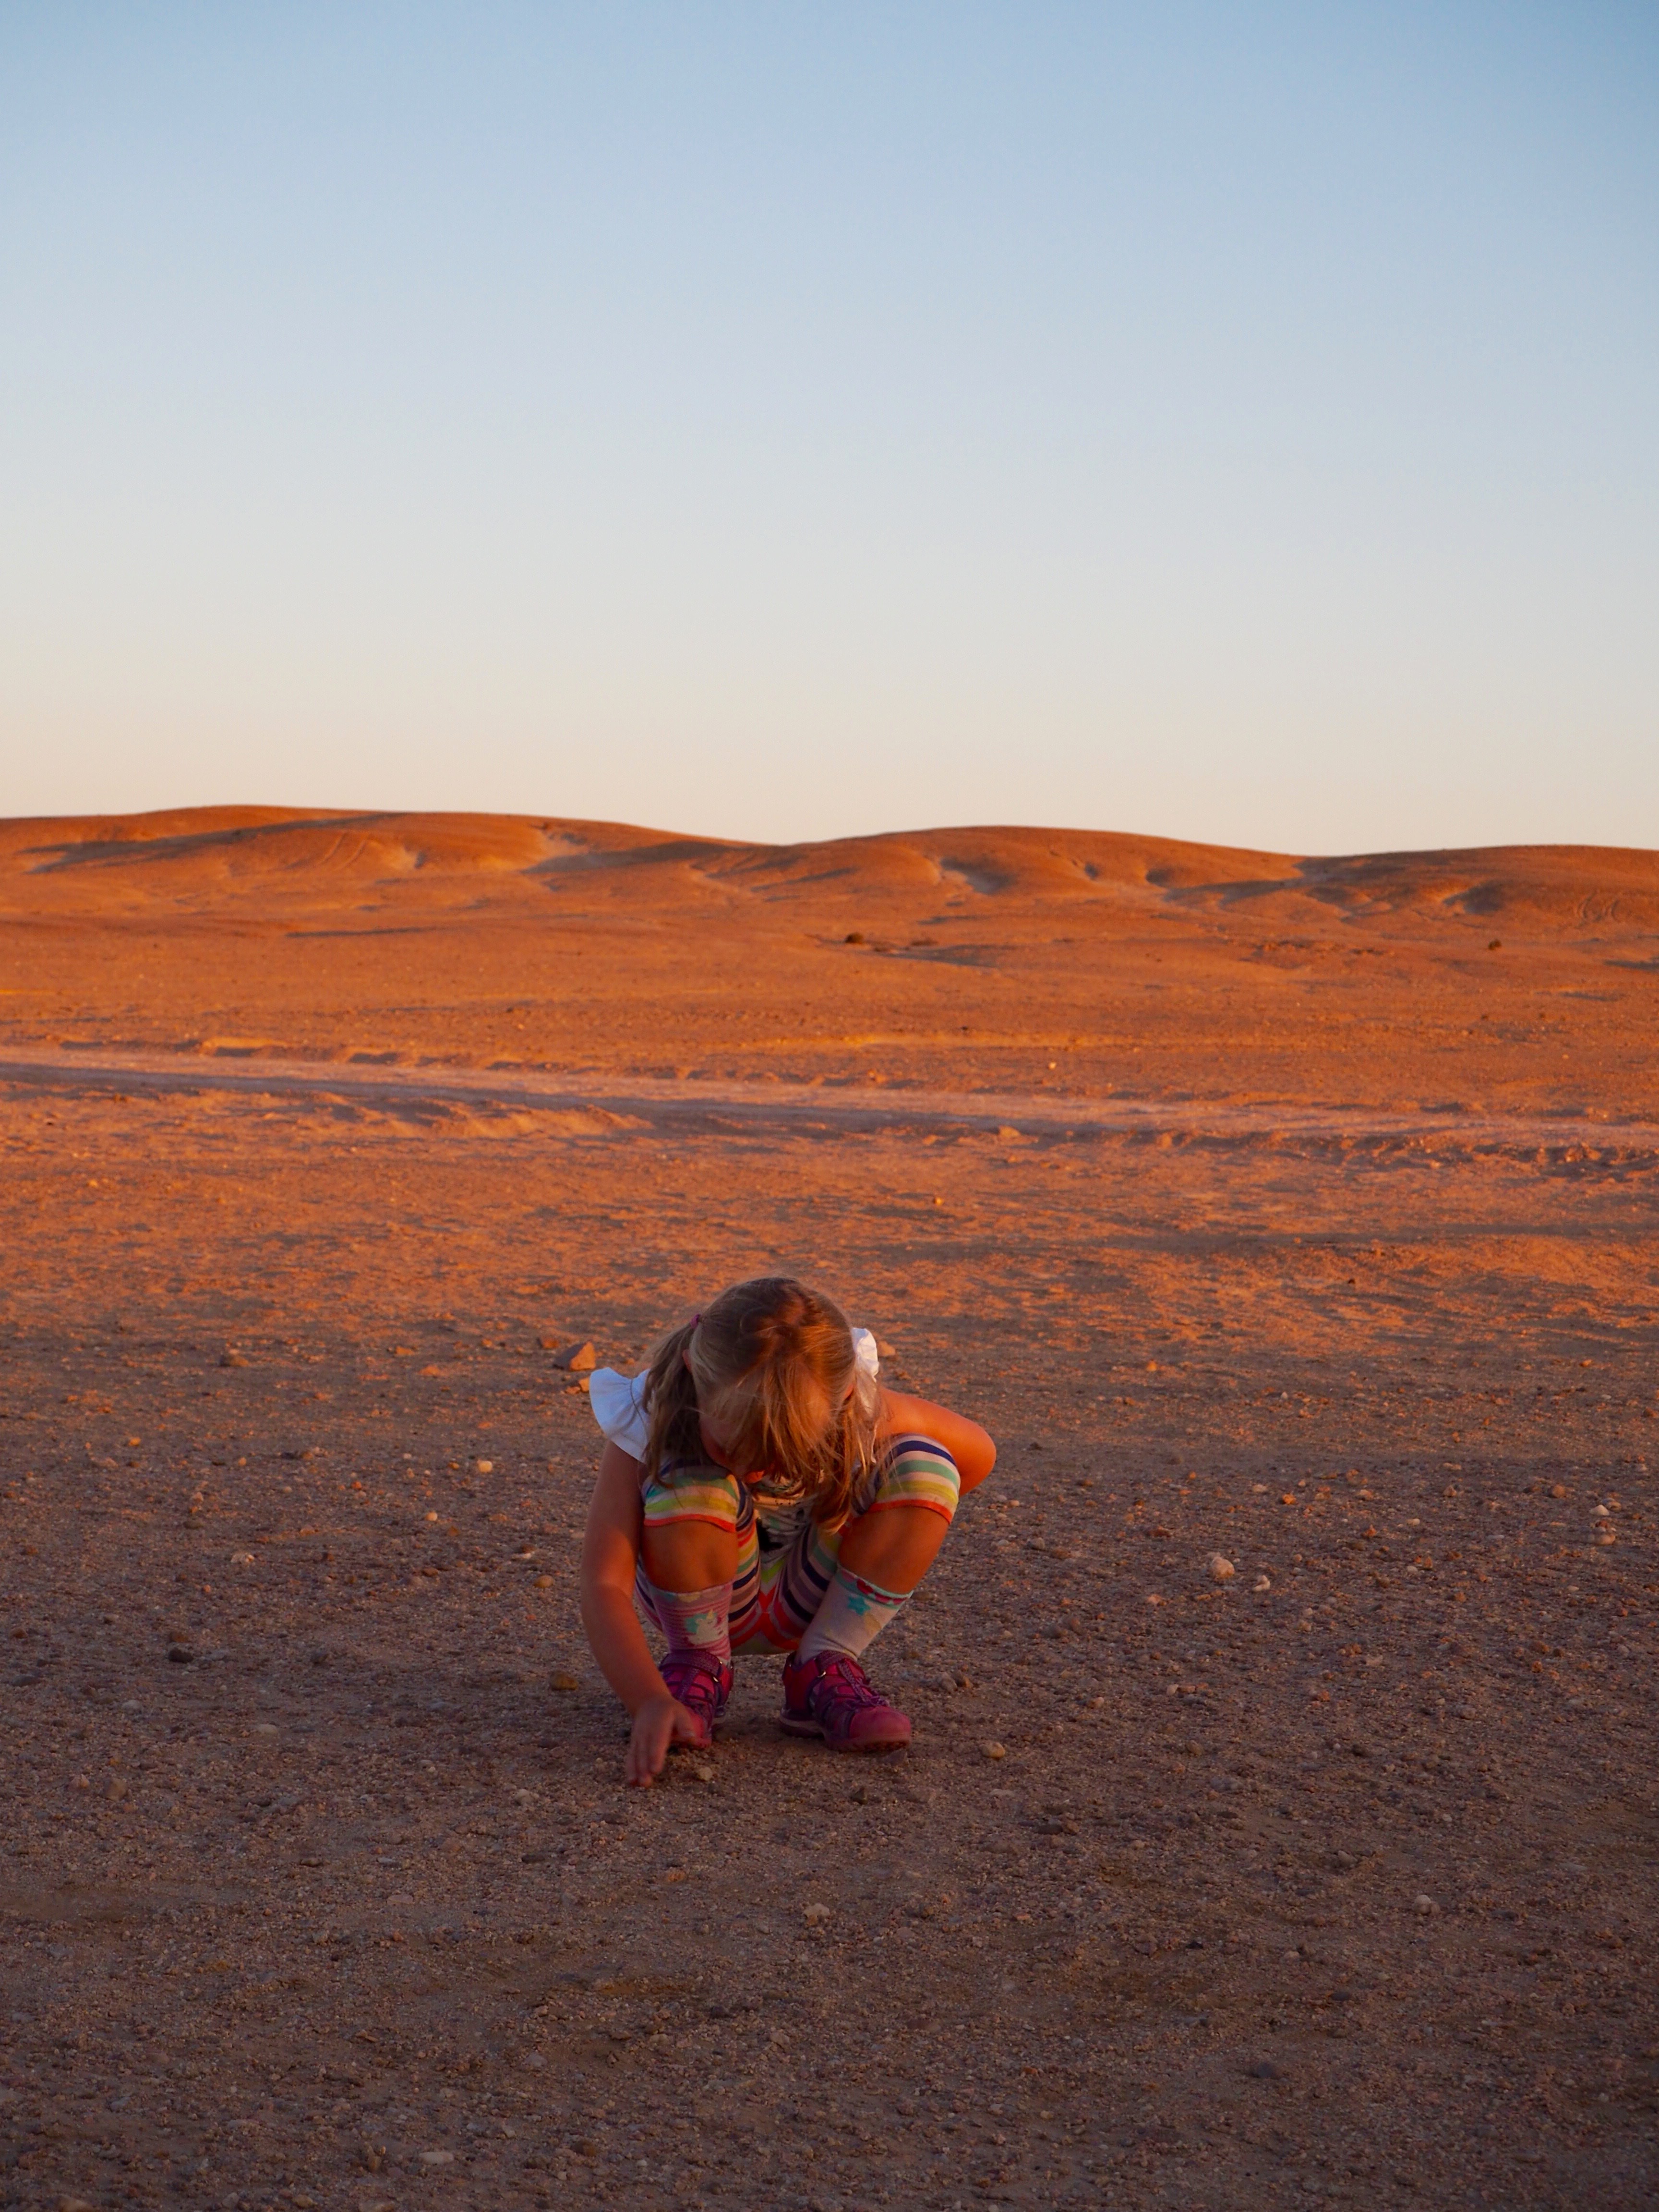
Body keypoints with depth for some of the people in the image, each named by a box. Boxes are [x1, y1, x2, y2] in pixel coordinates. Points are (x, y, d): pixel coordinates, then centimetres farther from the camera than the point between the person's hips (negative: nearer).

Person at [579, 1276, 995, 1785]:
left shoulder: (861, 1410, -27)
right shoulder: (649, 1416, -31)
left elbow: (976, 1454, -10)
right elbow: (603, 1585, -37)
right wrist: (651, 1702, -52)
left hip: (801, 1602, 2)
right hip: (699, 1590, -2)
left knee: (924, 1465, -24)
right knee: (691, 1486, -36)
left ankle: (823, 1670, -10)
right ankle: (698, 1665, -8)